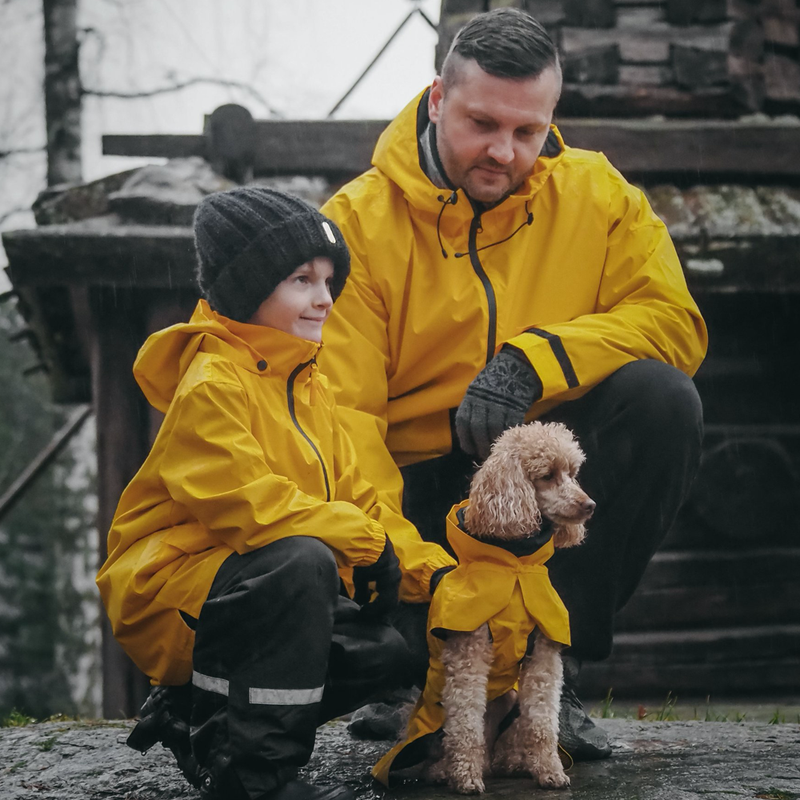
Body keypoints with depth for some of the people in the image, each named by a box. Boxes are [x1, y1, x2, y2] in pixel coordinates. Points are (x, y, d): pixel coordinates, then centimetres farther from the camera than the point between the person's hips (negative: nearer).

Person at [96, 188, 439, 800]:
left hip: (256, 592, 10)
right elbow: (244, 502, -28)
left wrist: (431, 569, -1)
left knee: (383, 653, -1)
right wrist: (362, 540, -22)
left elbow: (351, 492, 13)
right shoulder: (213, 384, -18)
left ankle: (197, 714, 12)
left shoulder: (308, 387, 14)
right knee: (301, 561, -35)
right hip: (167, 586, -9)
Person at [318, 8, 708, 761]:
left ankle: (554, 669, -16)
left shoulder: (594, 193, 1)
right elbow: (340, 410, -16)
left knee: (661, 399, -26)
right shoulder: (359, 221, -8)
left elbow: (672, 323, -9)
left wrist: (536, 359, -26)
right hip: (419, 488, -2)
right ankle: (421, 675, 6)